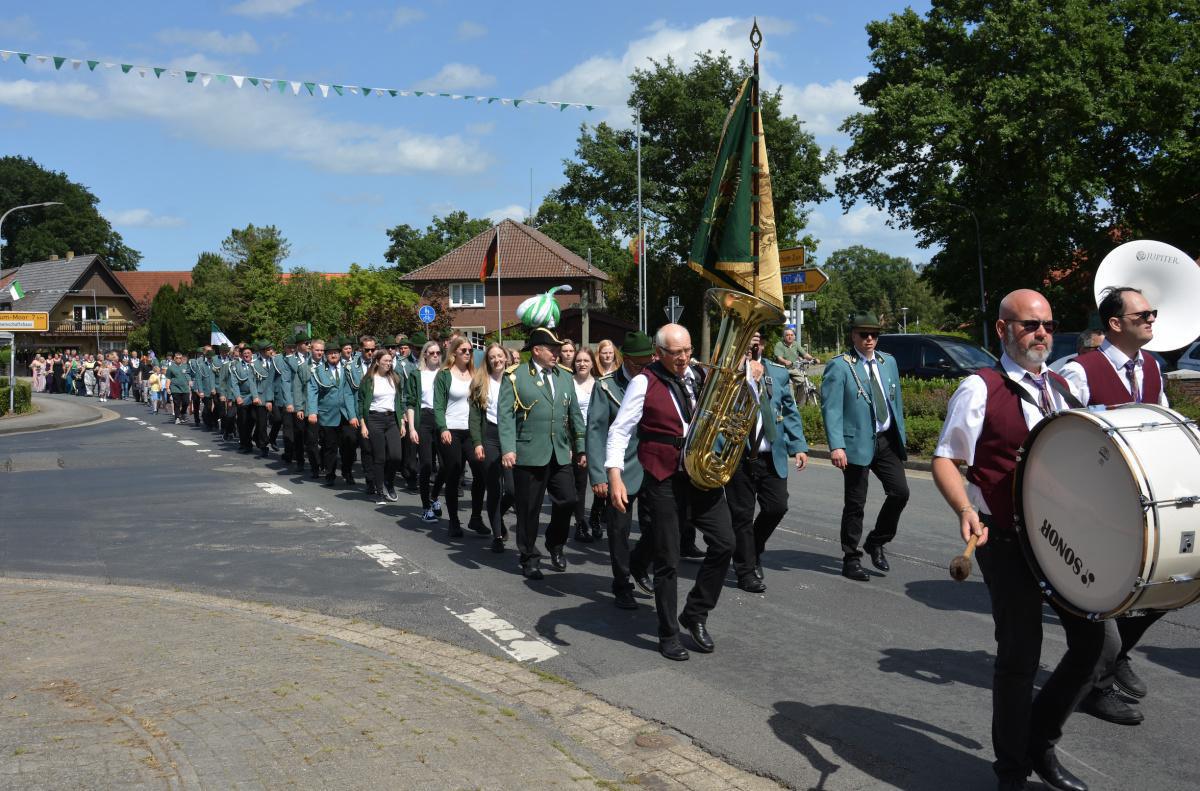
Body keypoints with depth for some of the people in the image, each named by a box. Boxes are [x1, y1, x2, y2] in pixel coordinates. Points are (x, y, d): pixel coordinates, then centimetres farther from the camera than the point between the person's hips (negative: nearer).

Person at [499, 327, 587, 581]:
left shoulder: (565, 377, 13)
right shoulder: (515, 377, -2)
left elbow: (575, 414, 16)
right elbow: (505, 415, -8)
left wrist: (580, 447, 12)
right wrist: (507, 449, -17)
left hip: (560, 454, 4)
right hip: (529, 454, -4)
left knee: (567, 501, 0)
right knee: (529, 509, 3)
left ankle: (555, 545, 26)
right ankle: (529, 558, 20)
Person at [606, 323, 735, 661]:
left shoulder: (700, 376, 7)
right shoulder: (644, 382, -7)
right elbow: (620, 430, -9)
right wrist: (615, 476, -20)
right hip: (663, 479, -4)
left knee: (724, 543, -2)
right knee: (668, 560, 3)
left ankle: (696, 614, 19)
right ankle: (668, 635, 18)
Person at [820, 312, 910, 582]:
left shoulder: (888, 362, 13)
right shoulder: (839, 366, -7)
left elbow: (896, 401, 18)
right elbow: (831, 408, -13)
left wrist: (901, 436, 14)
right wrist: (836, 446, -21)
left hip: (887, 440, 5)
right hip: (857, 443, -5)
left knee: (900, 491, -4)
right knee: (855, 503, 2)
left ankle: (876, 542, 19)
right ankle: (851, 559, 15)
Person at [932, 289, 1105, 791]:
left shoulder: (1064, 388, 13)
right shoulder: (980, 389, -8)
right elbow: (945, 460, -9)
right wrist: (965, 509, -25)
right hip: (1007, 540, -6)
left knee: (1090, 639, 7)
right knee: (1020, 654, 1)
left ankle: (1041, 744, 31)